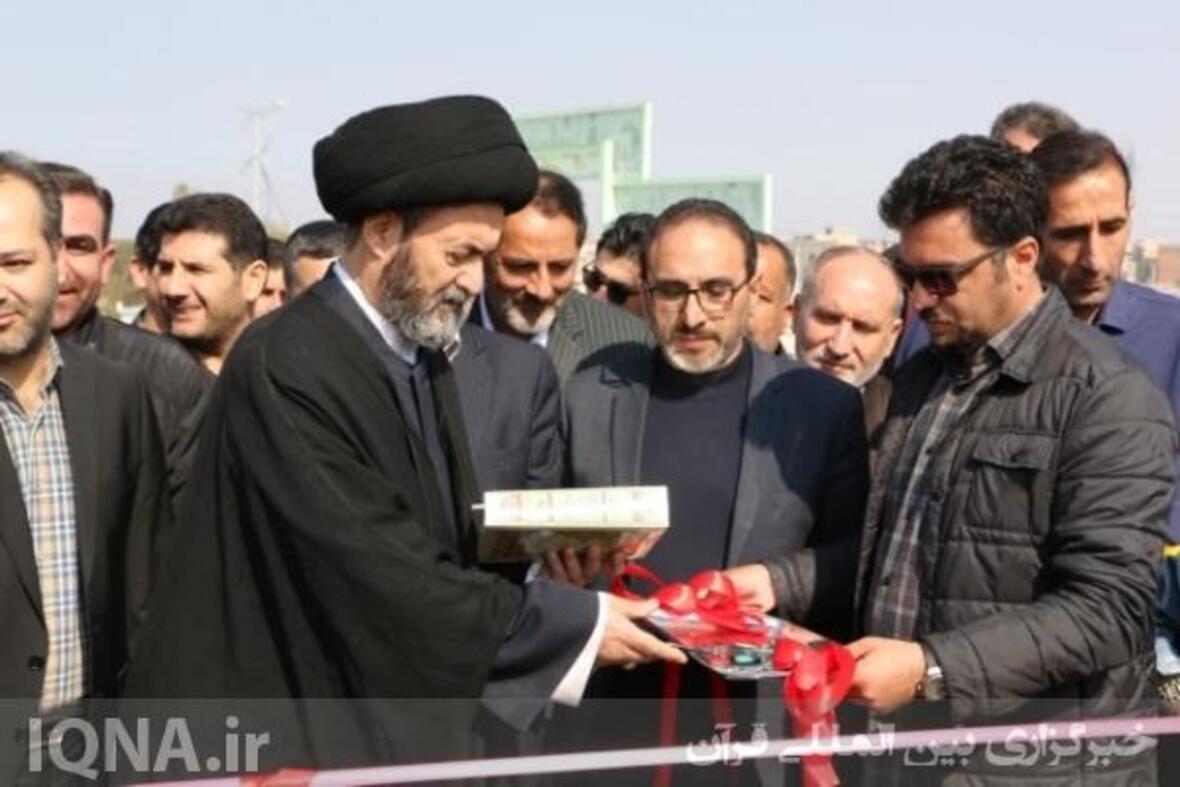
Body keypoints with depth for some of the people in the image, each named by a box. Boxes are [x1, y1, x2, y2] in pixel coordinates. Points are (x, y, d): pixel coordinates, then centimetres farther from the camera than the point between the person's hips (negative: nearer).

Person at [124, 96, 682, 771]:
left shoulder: (424, 354, 6)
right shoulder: (285, 369, -21)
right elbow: (382, 576, -24)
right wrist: (576, 625, -18)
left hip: (398, 728, 8)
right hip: (275, 739, -8)